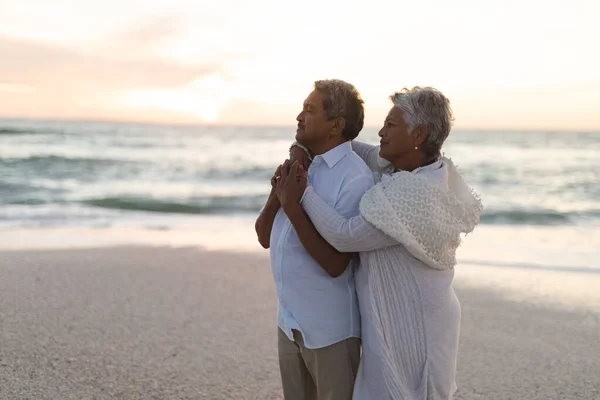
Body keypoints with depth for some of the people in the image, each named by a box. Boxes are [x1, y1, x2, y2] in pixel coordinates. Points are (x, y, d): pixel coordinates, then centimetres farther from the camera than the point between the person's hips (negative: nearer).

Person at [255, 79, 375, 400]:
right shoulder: (298, 166, 3)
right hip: (289, 322, 7)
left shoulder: (355, 178, -19)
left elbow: (334, 263, -22)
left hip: (330, 329, -7)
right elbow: (265, 237, 6)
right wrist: (277, 193, -11)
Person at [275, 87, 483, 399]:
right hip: (404, 315, 9)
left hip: (409, 325, -9)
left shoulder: (415, 195, -28)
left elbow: (345, 236, -27)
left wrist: (303, 194, -15)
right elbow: (370, 155, 19)